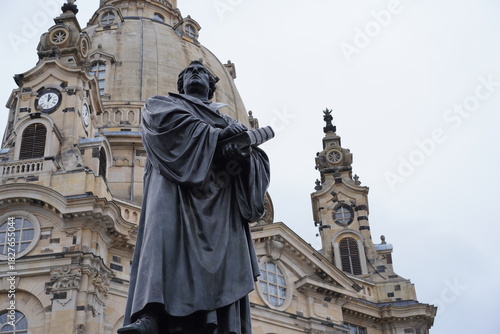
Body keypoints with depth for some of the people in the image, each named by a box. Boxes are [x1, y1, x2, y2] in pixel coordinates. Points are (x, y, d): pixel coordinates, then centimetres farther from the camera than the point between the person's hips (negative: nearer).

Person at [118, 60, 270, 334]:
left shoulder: (228, 121, 35)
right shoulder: (163, 103, 29)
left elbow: (260, 158, 19)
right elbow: (166, 119, 1)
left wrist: (243, 154, -7)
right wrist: (216, 134, -2)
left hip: (219, 195, 3)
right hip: (175, 183, -3)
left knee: (223, 247, -19)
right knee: (165, 228, -32)